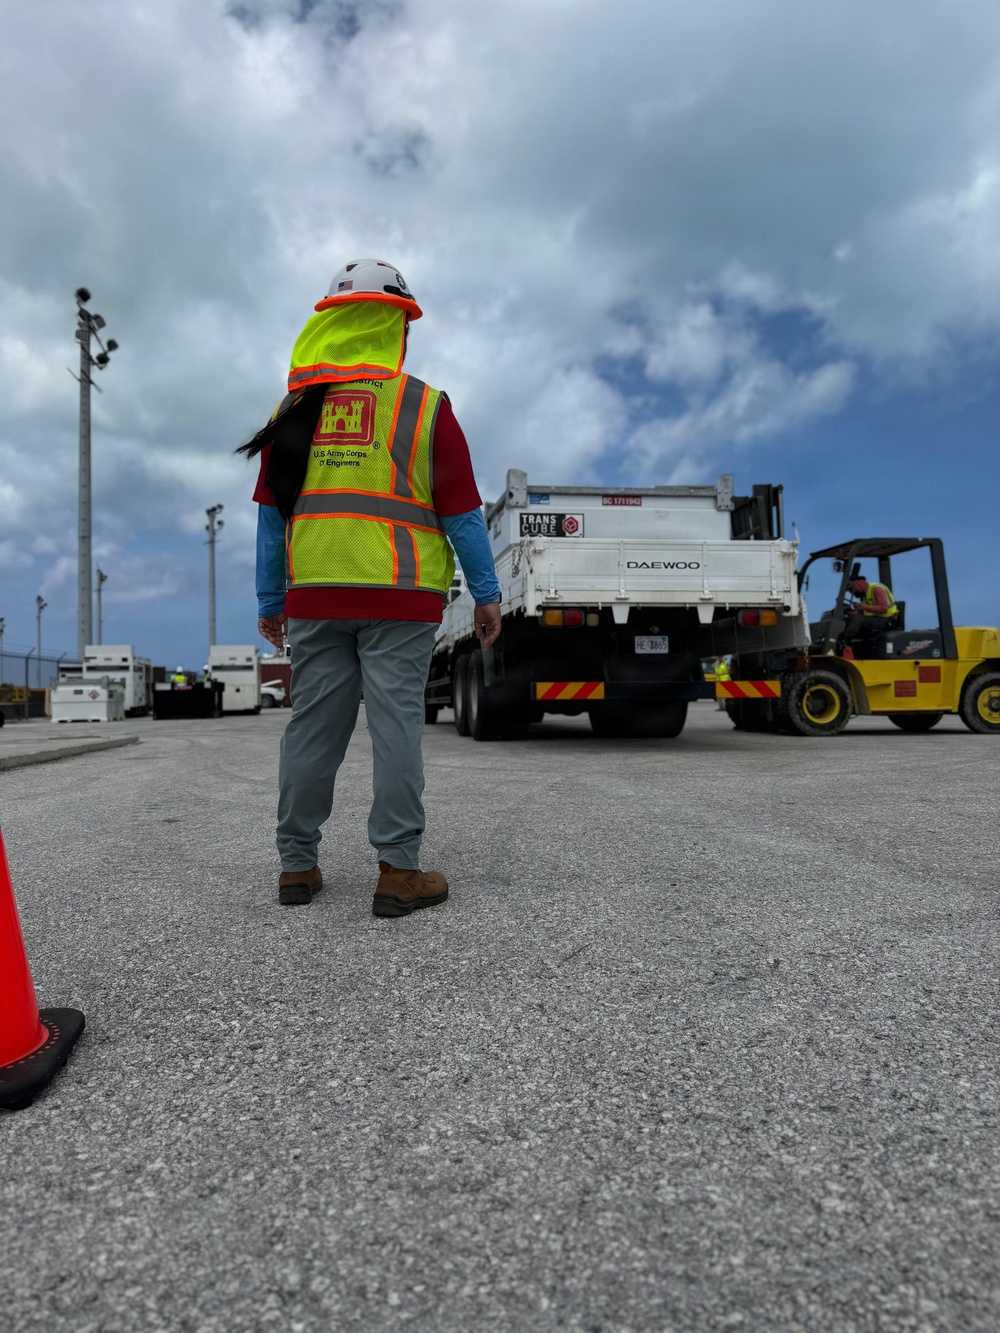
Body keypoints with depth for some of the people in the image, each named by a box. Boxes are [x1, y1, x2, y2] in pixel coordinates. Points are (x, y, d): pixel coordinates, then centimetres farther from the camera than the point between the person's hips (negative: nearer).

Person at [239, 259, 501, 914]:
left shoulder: (296, 408, 12)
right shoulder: (424, 406, 2)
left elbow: (272, 512, 12)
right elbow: (461, 511, 0)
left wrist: (271, 601, 18)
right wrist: (487, 594, 5)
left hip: (315, 596, 4)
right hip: (399, 598, -3)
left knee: (312, 726, 9)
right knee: (396, 724, -1)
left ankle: (298, 865, 17)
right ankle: (399, 871, 3)